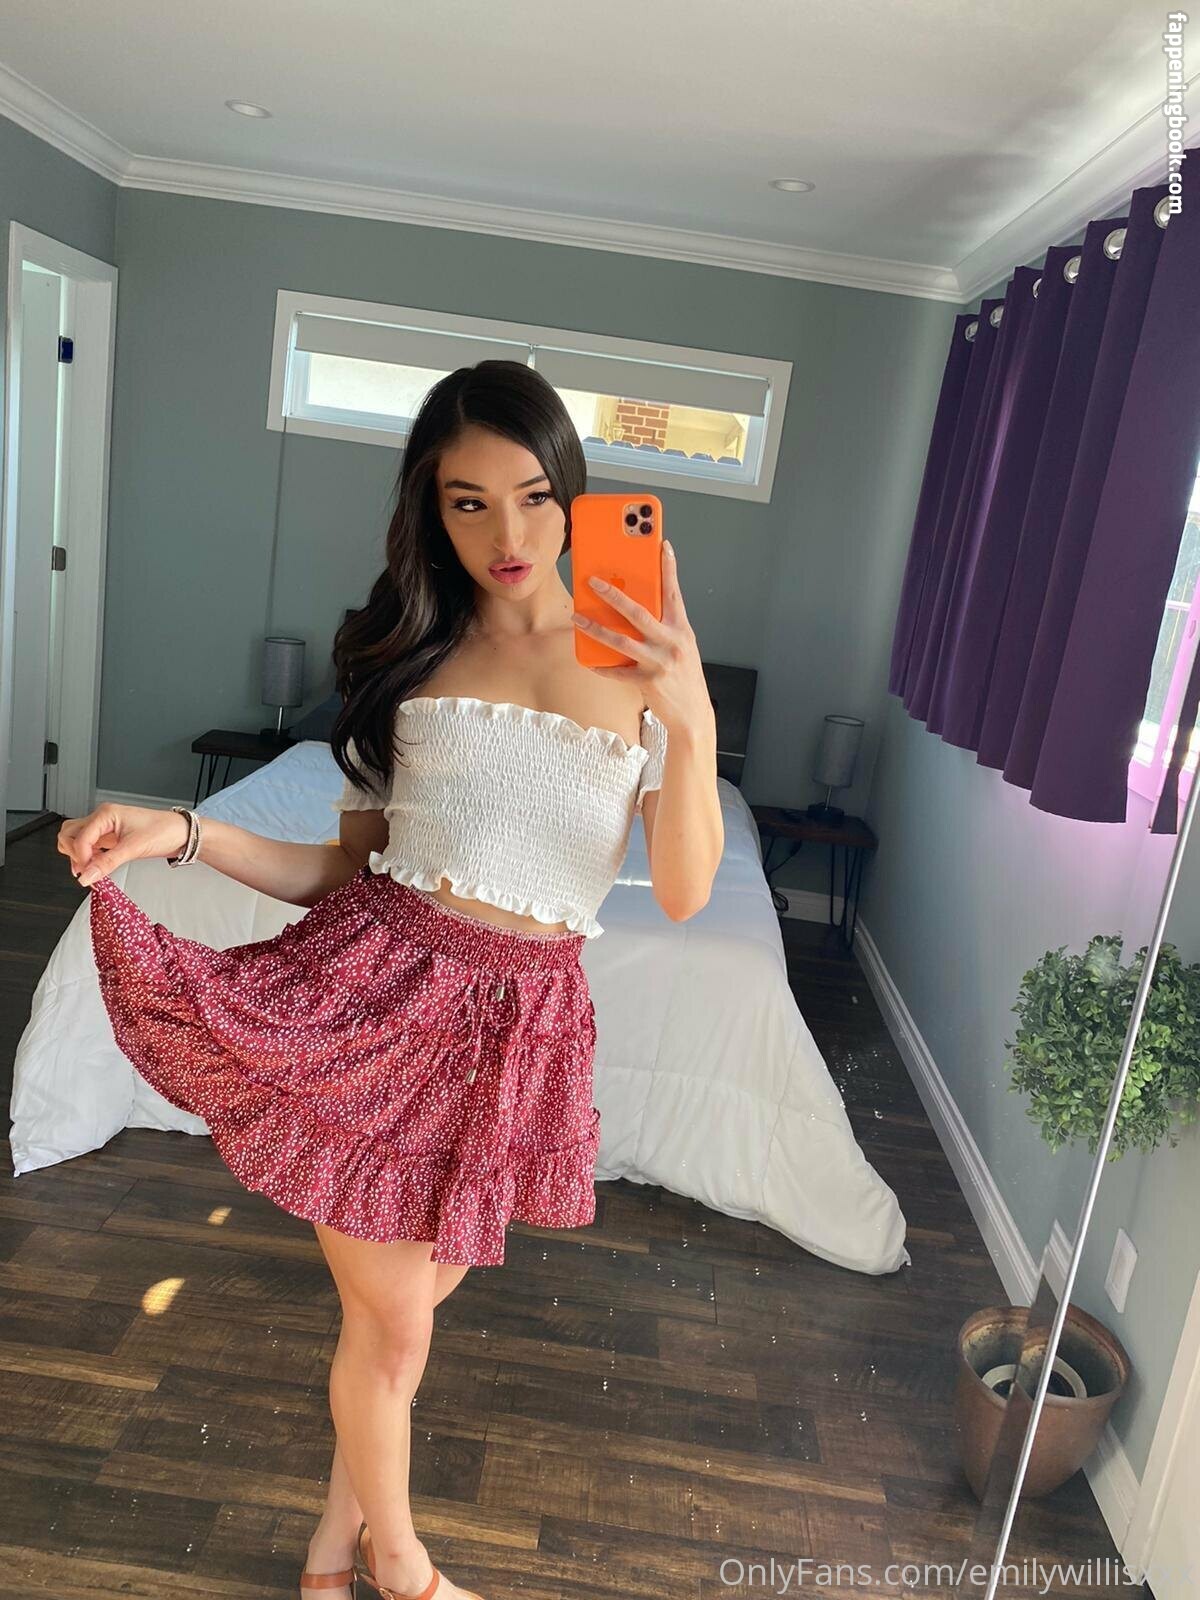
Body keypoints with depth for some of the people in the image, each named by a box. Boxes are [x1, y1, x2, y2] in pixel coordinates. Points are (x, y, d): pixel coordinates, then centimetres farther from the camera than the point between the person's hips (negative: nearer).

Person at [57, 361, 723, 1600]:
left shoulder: (649, 662, -1)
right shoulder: (408, 651, 3)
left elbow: (683, 894, -9)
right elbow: (347, 866, 5)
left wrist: (687, 719, -24)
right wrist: (182, 832, -9)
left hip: (519, 1025, 0)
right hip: (373, 988, 0)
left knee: (408, 1298, 18)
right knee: (390, 1320, 11)